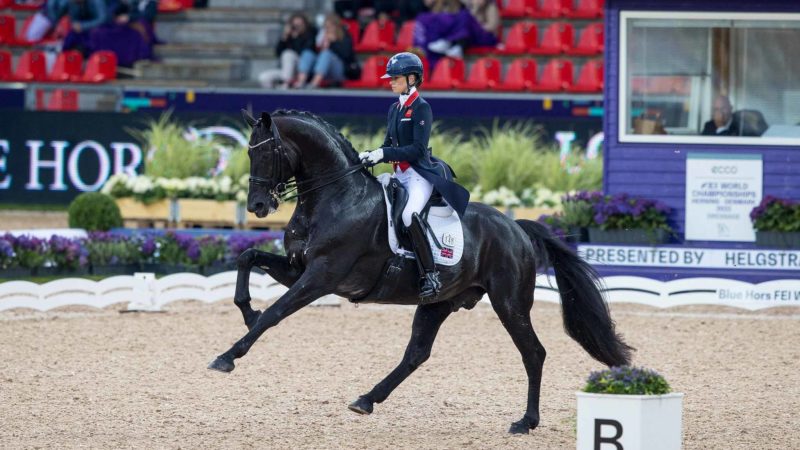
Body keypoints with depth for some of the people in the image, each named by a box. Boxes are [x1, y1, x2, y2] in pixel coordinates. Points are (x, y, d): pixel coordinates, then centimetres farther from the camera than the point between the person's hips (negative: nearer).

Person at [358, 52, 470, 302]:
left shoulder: (421, 108, -10)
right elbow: (389, 146, 18)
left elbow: (418, 149, -18)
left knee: (409, 214, -32)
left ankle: (430, 276, -32)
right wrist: (371, 155, -2)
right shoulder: (395, 109, 15)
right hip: (400, 175, 10)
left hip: (420, 173, -10)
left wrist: (384, 154, -22)